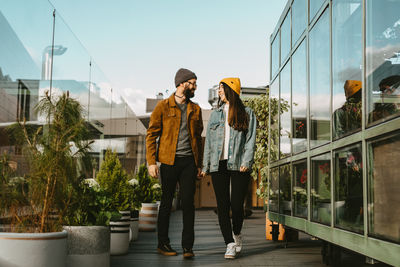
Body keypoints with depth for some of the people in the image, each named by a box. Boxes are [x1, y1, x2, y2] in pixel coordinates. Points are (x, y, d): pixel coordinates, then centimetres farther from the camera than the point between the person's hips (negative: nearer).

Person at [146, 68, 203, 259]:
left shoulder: (195, 109, 14)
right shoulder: (163, 106, 2)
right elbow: (151, 134, 0)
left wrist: (199, 164, 12)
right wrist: (151, 162, -8)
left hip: (189, 161, 3)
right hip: (169, 160, -3)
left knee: (188, 202, -1)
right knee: (166, 202, 4)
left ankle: (187, 246, 4)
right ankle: (163, 243, 16)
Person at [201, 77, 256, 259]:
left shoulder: (247, 113, 8)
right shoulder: (215, 114, 18)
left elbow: (251, 140, 1)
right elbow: (208, 141, 15)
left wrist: (246, 162, -12)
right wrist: (205, 165, 7)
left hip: (238, 165, -3)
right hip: (218, 165, 3)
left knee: (236, 204, -5)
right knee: (222, 205, -3)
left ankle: (237, 234, 23)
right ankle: (230, 244, 2)